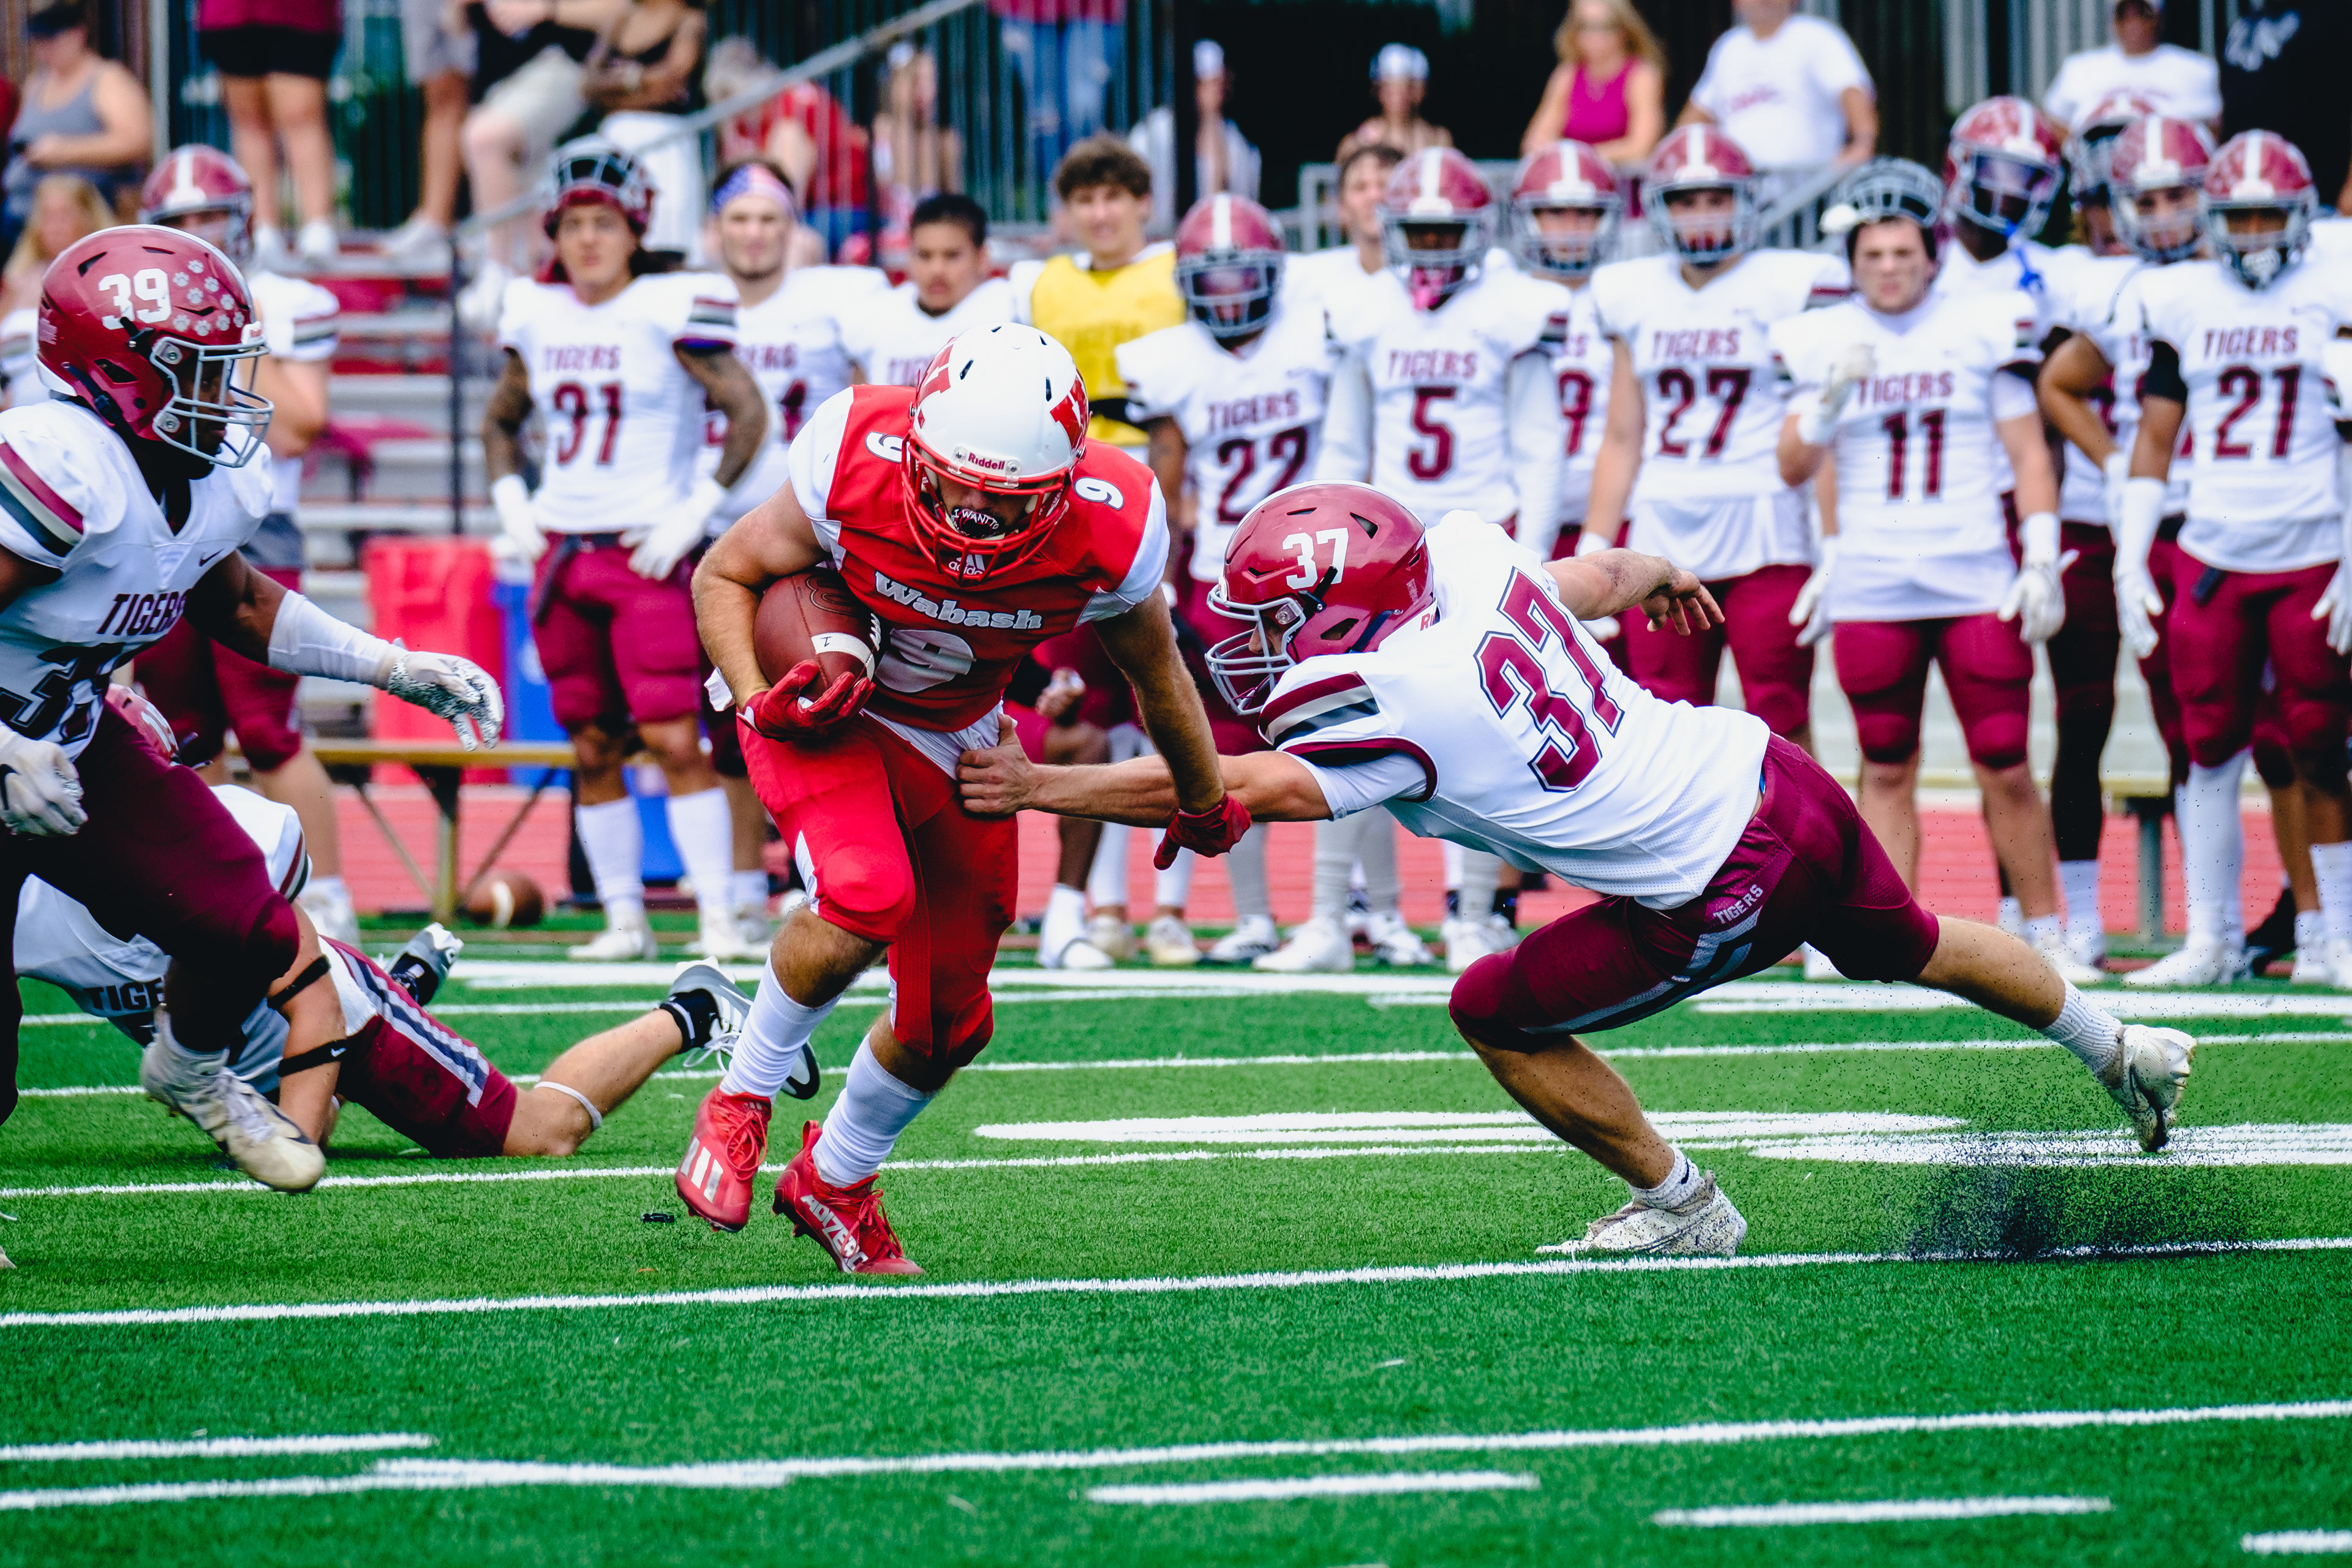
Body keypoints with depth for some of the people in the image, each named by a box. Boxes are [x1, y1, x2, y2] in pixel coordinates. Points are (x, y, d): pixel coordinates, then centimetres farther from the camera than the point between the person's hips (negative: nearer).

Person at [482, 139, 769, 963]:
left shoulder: (670, 311, -7)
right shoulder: (536, 317, 9)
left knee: (675, 740, -12)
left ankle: (720, 917, -10)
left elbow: (748, 412, -8)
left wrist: (696, 510, -12)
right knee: (593, 749, 7)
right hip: (561, 554, 6)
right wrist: (512, 506, 10)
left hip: (648, 555, -6)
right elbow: (500, 421, 25)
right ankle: (624, 919, 14)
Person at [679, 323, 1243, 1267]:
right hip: (829, 711, -4)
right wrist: (759, 699, -29)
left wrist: (1205, 807, 14)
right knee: (869, 898, -33)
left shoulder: (1107, 535, -26)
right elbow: (725, 576, -12)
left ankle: (833, 1184, 37)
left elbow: (1158, 677, -3)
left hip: (952, 740, 4)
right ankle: (742, 1099, -7)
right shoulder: (857, 472, -32)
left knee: (948, 1025, 7)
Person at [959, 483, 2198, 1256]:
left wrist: (1040, 787, -15)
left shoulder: (1390, 708, -22)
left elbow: (1218, 789, -22)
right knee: (1906, 945, 33)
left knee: (1501, 1014, 2)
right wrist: (1663, 579, 42)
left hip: (1725, 888, -8)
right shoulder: (1469, 557, -1)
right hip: (1778, 774, 8)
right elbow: (1604, 576, 19)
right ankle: (2118, 1048, 53)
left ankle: (1677, 1206, 14)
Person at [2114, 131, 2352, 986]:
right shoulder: (2180, 304, 8)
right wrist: (2132, 562, 8)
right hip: (2211, 558, 3)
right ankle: (2208, 939, 10)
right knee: (2210, 749, 3)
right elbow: (2155, 441, 13)